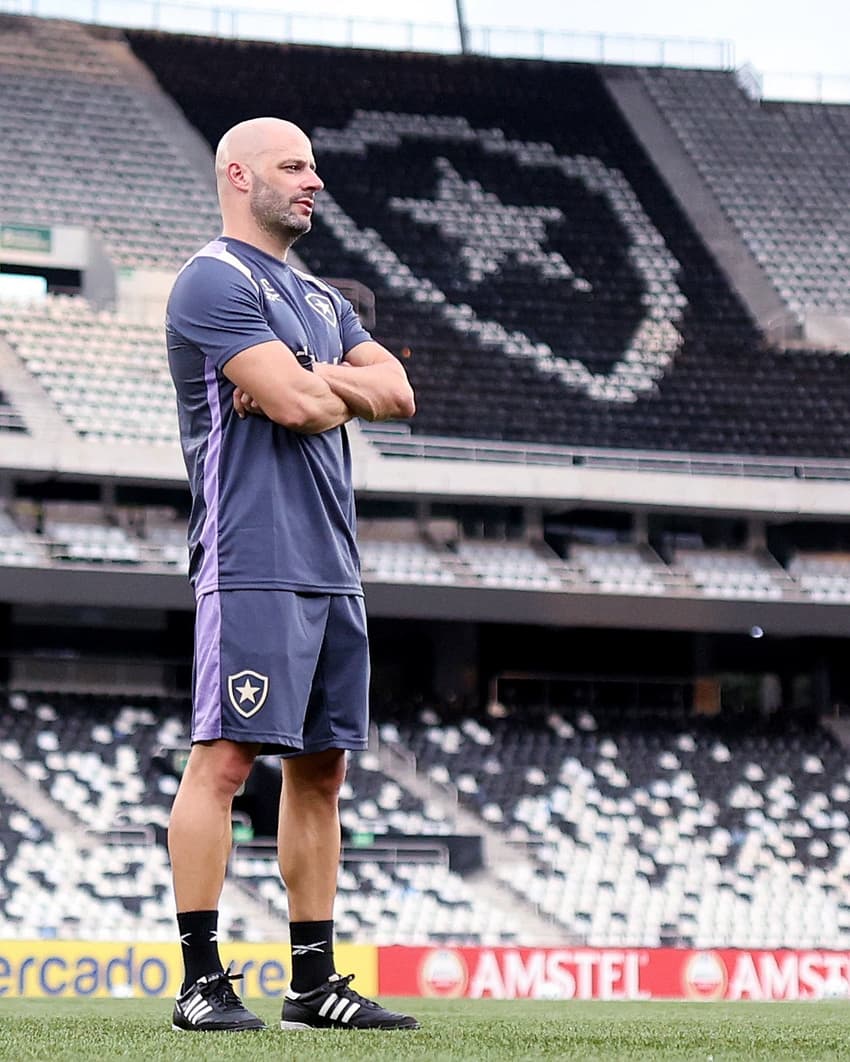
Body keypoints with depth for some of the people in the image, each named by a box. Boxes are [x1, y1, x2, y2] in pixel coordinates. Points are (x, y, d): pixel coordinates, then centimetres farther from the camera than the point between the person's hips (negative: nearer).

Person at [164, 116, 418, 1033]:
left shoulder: (319, 299, 23)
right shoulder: (216, 281, -6)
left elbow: (397, 392, 11)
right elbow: (297, 406, -16)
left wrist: (310, 379, -6)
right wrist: (348, 390, 5)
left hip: (331, 567, 9)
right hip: (253, 562, -9)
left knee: (321, 766, 8)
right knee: (225, 756, -12)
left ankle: (314, 981, 13)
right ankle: (201, 980, -13)